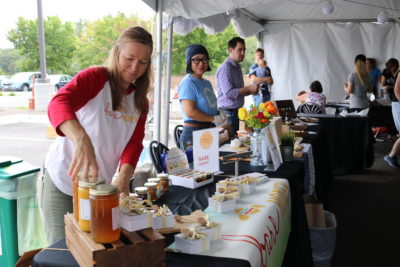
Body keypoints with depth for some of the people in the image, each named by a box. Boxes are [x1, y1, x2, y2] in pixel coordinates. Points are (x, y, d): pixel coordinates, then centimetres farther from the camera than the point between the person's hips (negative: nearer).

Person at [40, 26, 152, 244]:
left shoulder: (140, 102, 3)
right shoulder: (94, 78, -16)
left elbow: (134, 143, -5)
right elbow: (58, 104, -34)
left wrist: (124, 177, -24)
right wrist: (82, 140, -53)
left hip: (99, 186, 5)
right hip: (63, 181, -5)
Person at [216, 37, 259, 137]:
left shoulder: (237, 67, 16)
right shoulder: (225, 68, -15)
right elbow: (228, 93, -23)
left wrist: (250, 91, 6)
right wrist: (249, 88, -18)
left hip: (236, 111, 9)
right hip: (228, 112, -9)